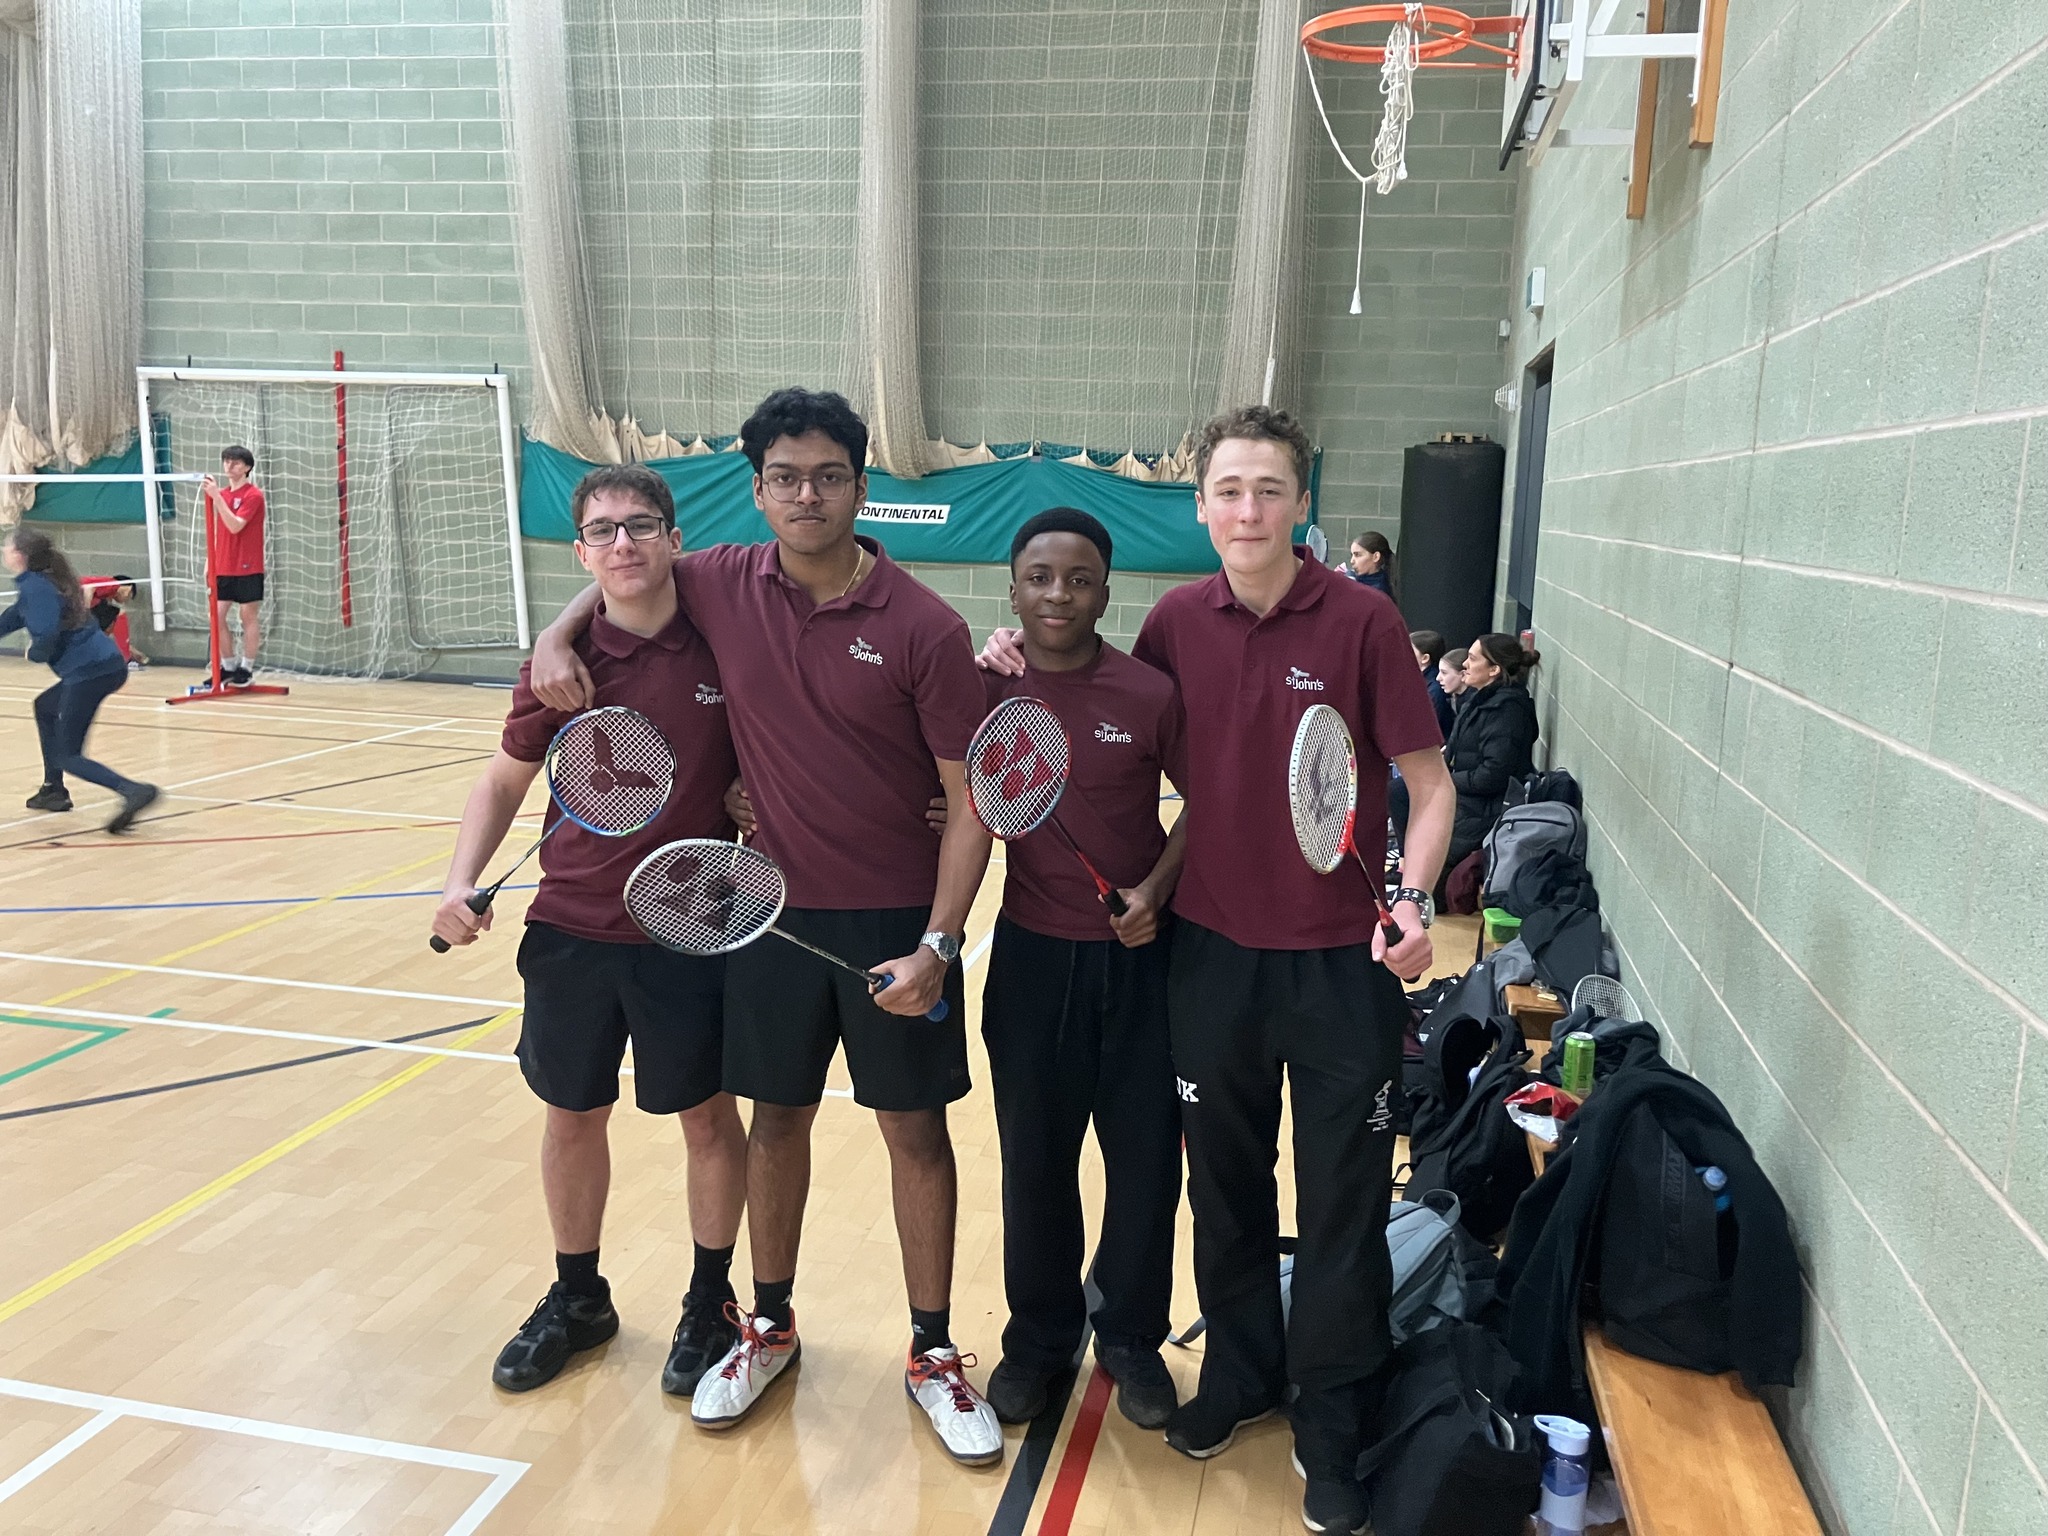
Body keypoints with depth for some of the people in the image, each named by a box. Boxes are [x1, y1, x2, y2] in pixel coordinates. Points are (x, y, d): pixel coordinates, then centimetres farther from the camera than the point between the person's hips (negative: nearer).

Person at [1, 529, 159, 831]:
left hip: (89, 670, -9)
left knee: (67, 757, -4)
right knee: (44, 707, 32)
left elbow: (46, 638, -23)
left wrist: (33, 652, -2)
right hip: (106, 664, 9)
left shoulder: (34, 587, -10)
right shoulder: (43, 581, 19)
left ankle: (134, 791, -27)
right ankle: (53, 790, 35)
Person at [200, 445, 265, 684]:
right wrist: (210, 561, 13)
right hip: (223, 567, 7)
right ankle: (228, 666, 15)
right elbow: (218, 532, 17)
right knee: (217, 615, 5)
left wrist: (217, 497, -24)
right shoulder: (221, 494, 11)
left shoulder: (253, 495, -9)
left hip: (247, 568, -7)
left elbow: (235, 526, -20)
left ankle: (246, 668, 7)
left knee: (249, 616, 0)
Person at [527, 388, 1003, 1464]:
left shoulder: (924, 630, -14)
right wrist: (559, 633, 0)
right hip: (772, 905, 3)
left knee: (915, 1127, 7)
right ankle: (769, 1327, 36)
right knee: (777, 1118, 16)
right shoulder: (721, 586, -4)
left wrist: (937, 945, -19)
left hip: (896, 917, -3)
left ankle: (933, 1354, 25)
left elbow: (969, 798, -12)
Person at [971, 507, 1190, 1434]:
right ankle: (1040, 1335, 34)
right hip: (1032, 953, 1)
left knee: (1146, 1156, 9)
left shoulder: (1152, 694, -9)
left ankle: (1131, 1336, 31)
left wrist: (1156, 891, -10)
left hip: (1138, 954, -1)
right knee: (1034, 1157, 13)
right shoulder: (987, 689, -4)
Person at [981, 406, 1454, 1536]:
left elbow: (1429, 781, -7)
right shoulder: (1176, 623, -1)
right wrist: (1028, 671, -4)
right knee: (1224, 1185, 18)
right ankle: (1241, 1372, 40)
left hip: (1341, 958, -3)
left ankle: (1331, 1429, 28)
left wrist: (1413, 900, -23)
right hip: (1213, 946, 3)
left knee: (1343, 1207, 8)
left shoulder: (1360, 620, -10)